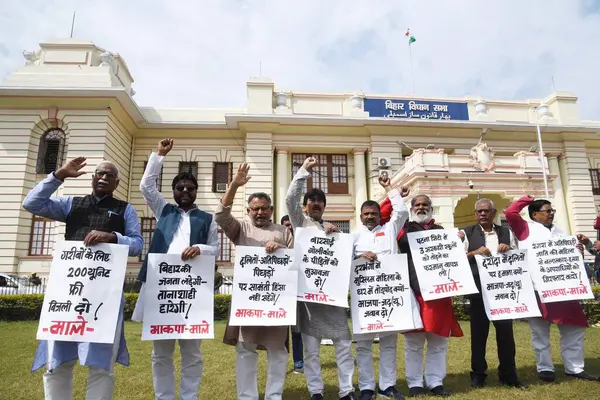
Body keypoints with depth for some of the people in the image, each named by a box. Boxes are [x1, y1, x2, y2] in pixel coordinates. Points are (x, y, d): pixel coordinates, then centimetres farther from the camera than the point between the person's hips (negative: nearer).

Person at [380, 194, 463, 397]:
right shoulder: (404, 229, 7)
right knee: (414, 342, 5)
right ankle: (415, 383, 17)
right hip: (413, 292, -3)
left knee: (439, 342, 10)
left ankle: (436, 382, 22)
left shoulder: (440, 231, 17)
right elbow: (381, 216, 1)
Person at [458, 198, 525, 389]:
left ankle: (508, 374, 21)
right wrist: (475, 252, -17)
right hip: (478, 290, -2)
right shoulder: (467, 233, 4)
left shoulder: (506, 232, 13)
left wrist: (509, 250, -4)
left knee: (506, 330, 6)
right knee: (478, 332, 6)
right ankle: (478, 374, 17)